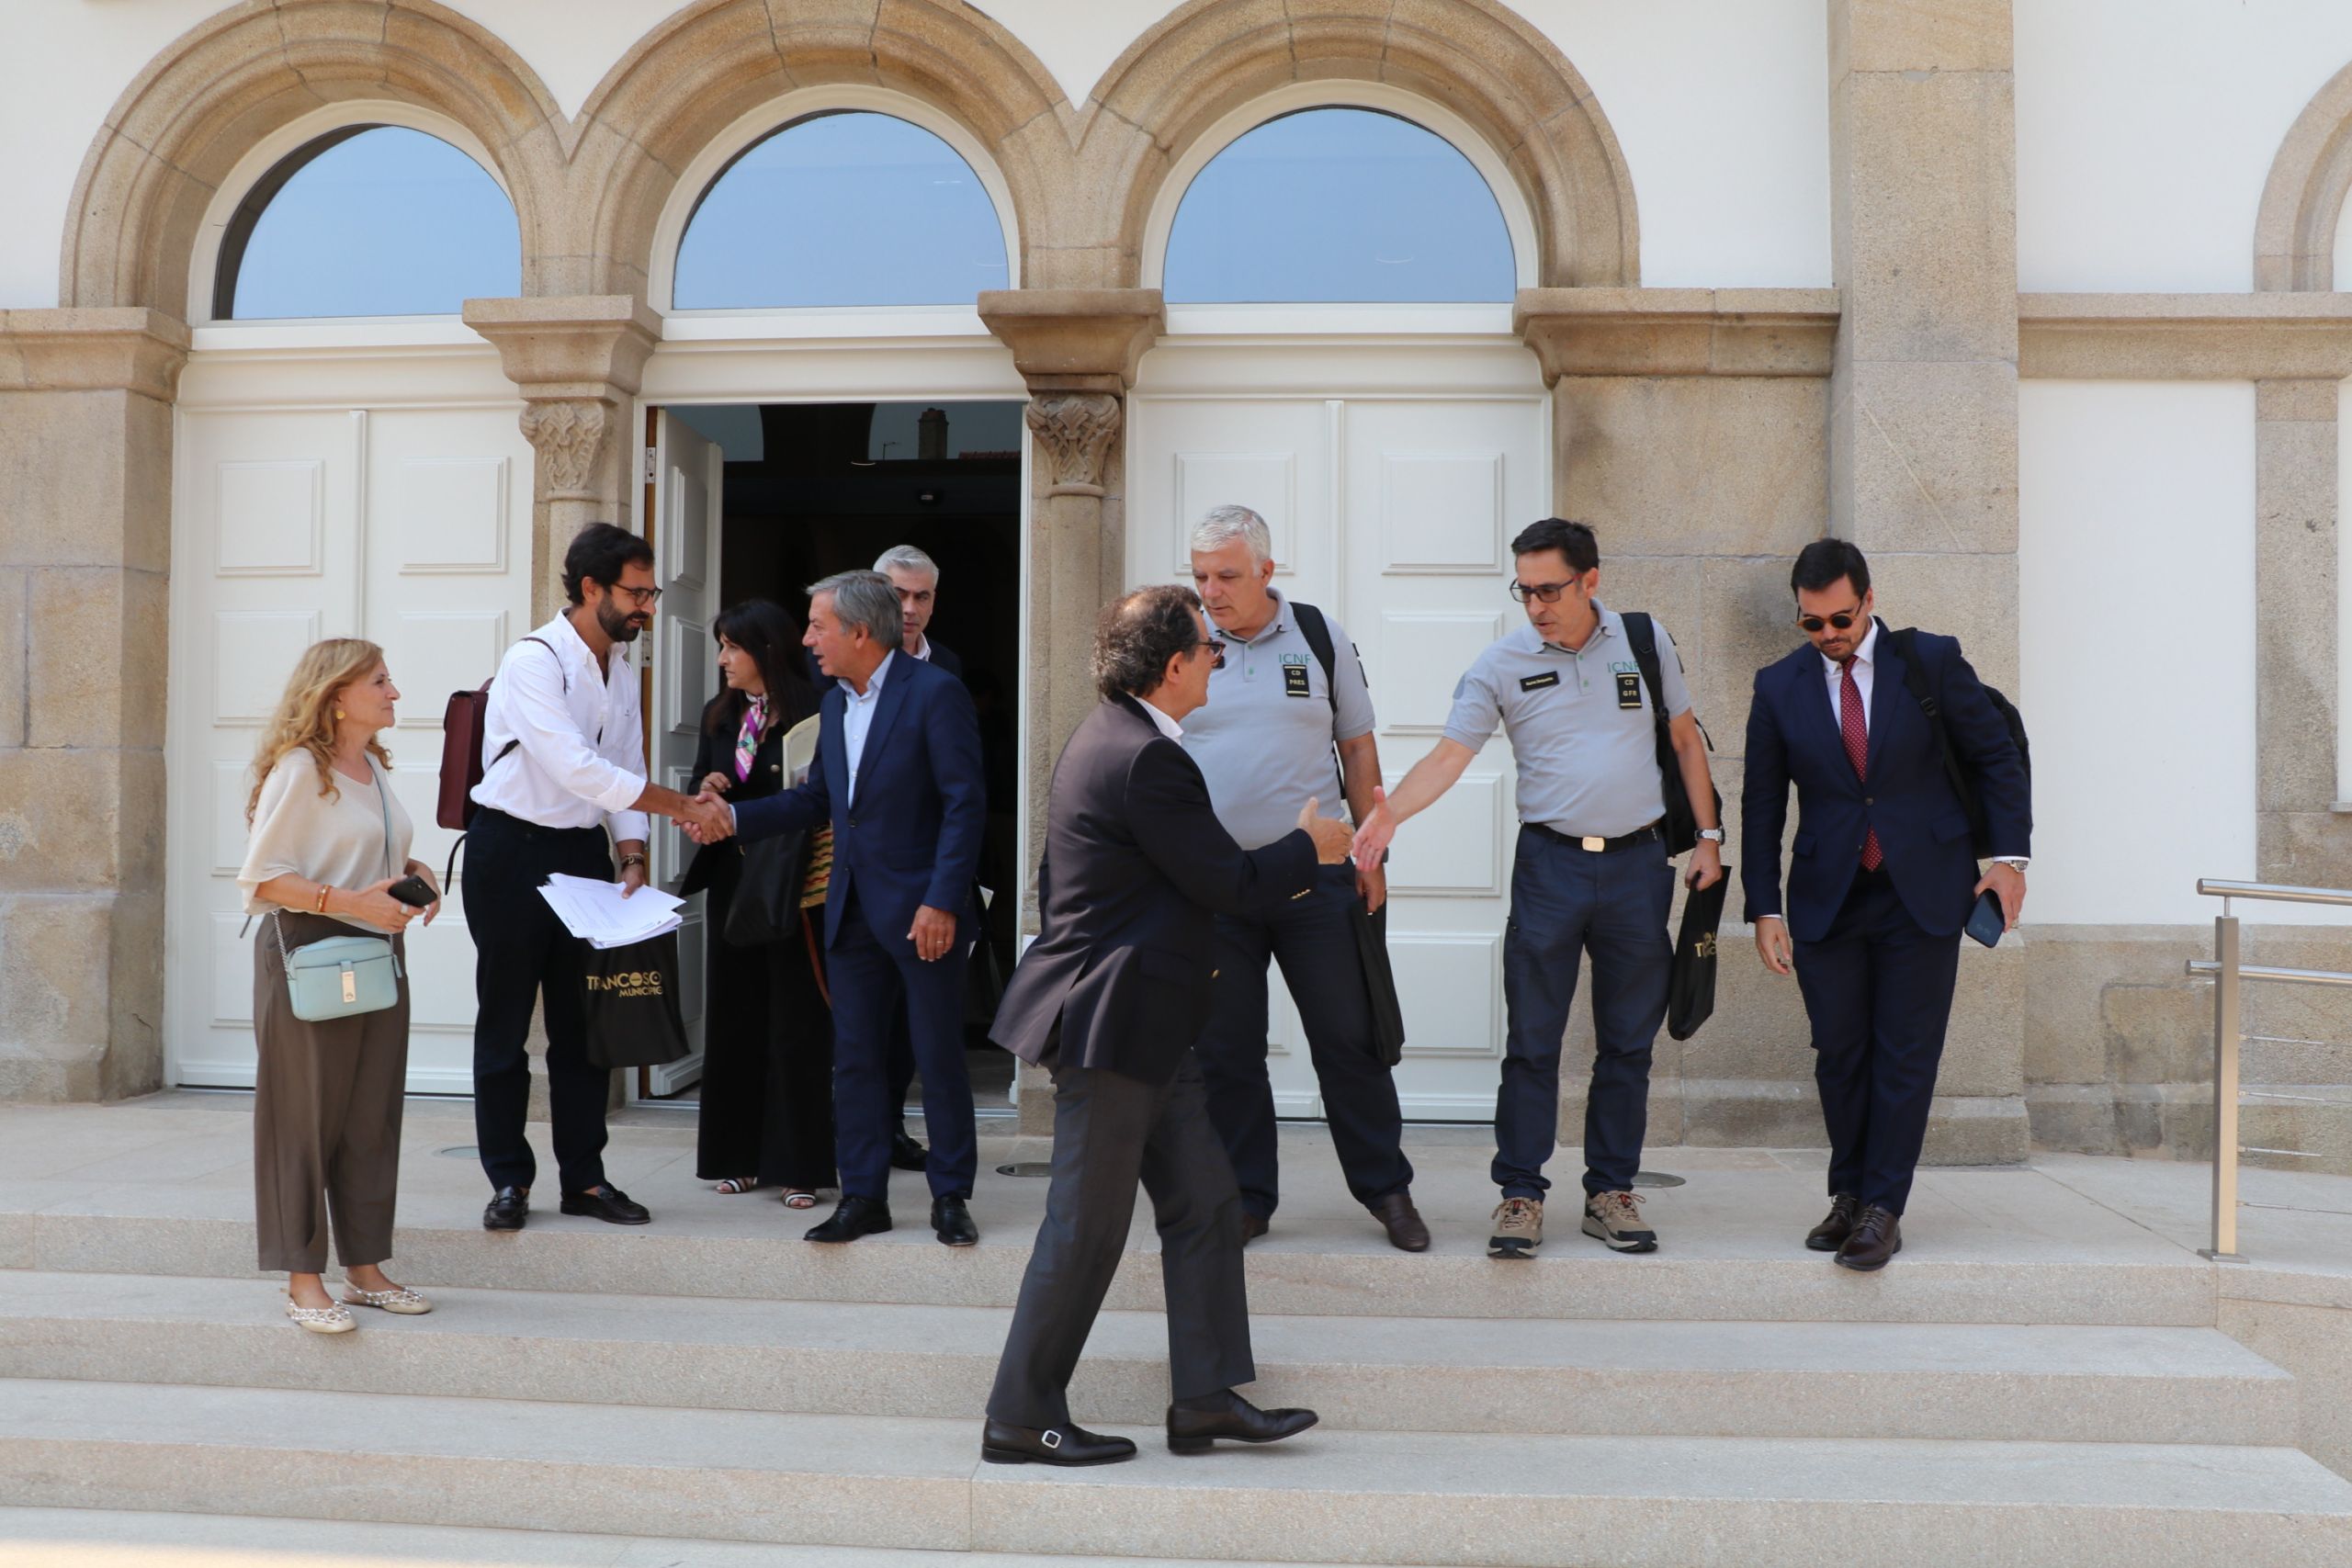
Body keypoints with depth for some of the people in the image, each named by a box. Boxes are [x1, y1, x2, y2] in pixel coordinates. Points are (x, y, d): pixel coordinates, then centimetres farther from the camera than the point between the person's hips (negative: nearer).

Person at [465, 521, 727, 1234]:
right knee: (505, 1022, 3)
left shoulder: (621, 668, 8)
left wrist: (632, 857, -3)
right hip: (511, 852, -7)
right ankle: (510, 1180, 14)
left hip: (583, 853, 7)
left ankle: (584, 1177, 18)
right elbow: (576, 768, -27)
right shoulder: (535, 660, -17)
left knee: (582, 1021, 9)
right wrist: (683, 806, -25)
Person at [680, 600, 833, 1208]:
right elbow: (702, 786, 17)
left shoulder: (812, 717, -10)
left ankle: (799, 1165, 6)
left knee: (796, 1023, -1)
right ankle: (740, 1156, 20)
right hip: (732, 882, 7)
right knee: (734, 1016, 10)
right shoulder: (718, 718, 12)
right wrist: (706, 789, -4)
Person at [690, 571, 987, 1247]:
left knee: (939, 1057, 2)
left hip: (922, 910, -7)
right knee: (854, 1056, 9)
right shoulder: (834, 704, 13)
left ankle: (951, 1197, 14)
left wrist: (942, 901, -20)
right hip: (852, 909, 7)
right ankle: (863, 1196, 18)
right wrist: (736, 817, 4)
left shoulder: (935, 693, -12)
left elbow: (965, 803, -15)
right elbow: (816, 798, 17)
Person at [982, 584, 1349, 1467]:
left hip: (1146, 1026, 11)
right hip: (1113, 1024, -11)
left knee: (1204, 1204, 11)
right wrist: (1311, 847, 1)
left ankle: (1205, 1400, 18)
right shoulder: (1146, 758, -21)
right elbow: (1230, 881, -16)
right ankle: (1020, 1420, 12)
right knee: (1086, 1228, 0)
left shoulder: (1113, 737, 12)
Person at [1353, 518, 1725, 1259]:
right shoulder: (1502, 664, -2)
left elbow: (1685, 739, 11)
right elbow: (1448, 755, -9)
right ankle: (1520, 1196, 9)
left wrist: (1708, 835, 5)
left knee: (1628, 1042, 8)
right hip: (1550, 864, -1)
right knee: (1532, 1040, 0)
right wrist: (1390, 811, -27)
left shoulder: (1646, 641, 3)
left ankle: (1611, 1192, 19)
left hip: (1638, 863, 2)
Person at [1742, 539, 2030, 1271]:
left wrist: (2010, 853, -3)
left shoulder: (1931, 660, -2)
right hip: (1826, 899, 2)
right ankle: (1848, 1193, 22)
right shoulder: (1779, 686, 2)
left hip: (1922, 890, -1)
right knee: (1839, 1053, 5)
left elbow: (1995, 756, 5)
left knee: (1906, 1054, -1)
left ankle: (1882, 1208, 6)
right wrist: (1764, 908, 1)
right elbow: (1762, 804, 5)